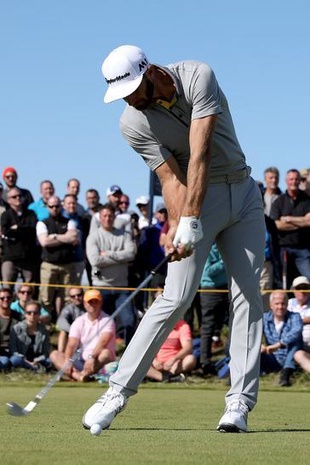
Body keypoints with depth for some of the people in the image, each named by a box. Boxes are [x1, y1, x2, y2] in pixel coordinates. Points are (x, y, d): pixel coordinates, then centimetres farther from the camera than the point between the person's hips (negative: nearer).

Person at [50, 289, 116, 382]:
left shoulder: (107, 320, -3)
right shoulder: (79, 321, 9)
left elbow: (103, 341, -22)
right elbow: (71, 344, -5)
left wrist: (92, 357, -39)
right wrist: (67, 361, -24)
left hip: (99, 364, -4)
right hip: (82, 361, 4)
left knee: (106, 353, -36)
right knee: (54, 354, -13)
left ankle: (83, 374, -52)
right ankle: (76, 375, -41)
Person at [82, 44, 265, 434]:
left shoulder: (197, 76, -17)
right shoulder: (133, 123, -12)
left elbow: (200, 155, -24)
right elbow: (171, 178, -16)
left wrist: (189, 223, -30)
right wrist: (176, 224, -34)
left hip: (244, 192, 1)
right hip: (195, 198, -1)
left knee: (248, 296, -5)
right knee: (176, 299, -12)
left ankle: (239, 402, -5)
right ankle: (118, 391, -8)